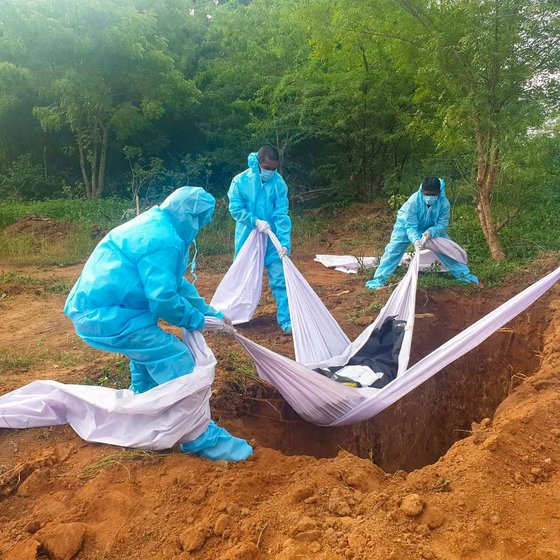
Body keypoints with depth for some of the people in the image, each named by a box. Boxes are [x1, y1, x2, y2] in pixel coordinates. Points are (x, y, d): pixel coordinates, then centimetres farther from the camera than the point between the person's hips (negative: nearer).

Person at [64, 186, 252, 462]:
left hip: (92, 308, 11)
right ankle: (202, 439, -5)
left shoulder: (155, 226, 15)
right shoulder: (162, 240, -18)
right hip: (104, 315, -11)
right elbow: (163, 300, -22)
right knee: (175, 359, -13)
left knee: (148, 346, 29)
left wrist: (211, 313, 21)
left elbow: (178, 284, 23)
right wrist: (196, 320, -4)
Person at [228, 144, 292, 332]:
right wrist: (255, 221, -21)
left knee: (279, 280, -3)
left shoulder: (279, 183, -9)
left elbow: (281, 214, -14)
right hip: (246, 238, 1)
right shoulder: (241, 181, -10)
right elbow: (235, 209, -8)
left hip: (271, 240, 0)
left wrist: (284, 242, -24)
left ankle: (286, 320, 5)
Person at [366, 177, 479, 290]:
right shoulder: (412, 202, -39)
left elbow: (442, 223, -24)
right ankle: (379, 278, -8)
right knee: (394, 249, -13)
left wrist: (431, 232, -44)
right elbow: (410, 226, -35)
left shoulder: (444, 203, -31)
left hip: (432, 228, 3)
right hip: (407, 224, -3)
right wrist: (415, 240, -54)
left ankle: (463, 274, 17)